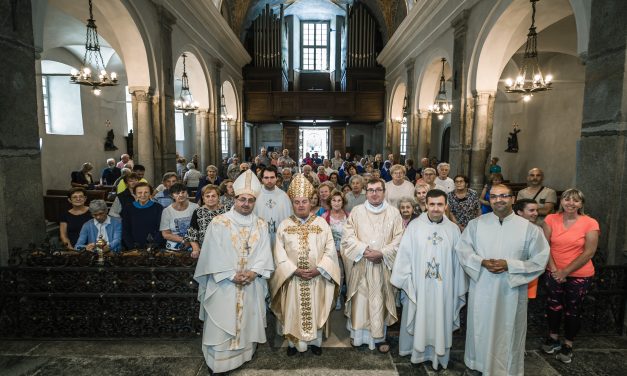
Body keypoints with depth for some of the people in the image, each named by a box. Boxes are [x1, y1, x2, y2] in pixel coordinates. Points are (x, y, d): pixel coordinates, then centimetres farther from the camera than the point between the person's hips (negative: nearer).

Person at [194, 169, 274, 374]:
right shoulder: (218, 223, -6)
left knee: (247, 322, 15)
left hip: (252, 284, 3)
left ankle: (246, 353, 33)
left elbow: (264, 253, -1)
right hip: (224, 284, -3)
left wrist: (253, 272, -15)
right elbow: (214, 255, -10)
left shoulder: (260, 225, 4)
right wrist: (232, 275, -15)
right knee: (222, 324, 5)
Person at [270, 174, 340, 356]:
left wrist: (319, 269, -15)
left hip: (317, 278, 0)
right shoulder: (284, 225, 1)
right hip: (292, 278, 0)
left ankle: (316, 341, 30)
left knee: (316, 310, 11)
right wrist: (295, 270, -15)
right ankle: (293, 342, 28)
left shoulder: (321, 223, 0)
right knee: (293, 311, 9)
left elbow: (330, 249, -3)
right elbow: (279, 253, -4)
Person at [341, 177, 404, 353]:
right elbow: (348, 237, -4)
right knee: (360, 299, 8)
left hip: (383, 265, 0)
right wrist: (365, 250, -15)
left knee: (380, 300, 7)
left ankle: (379, 336, 23)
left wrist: (382, 253, -14)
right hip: (360, 265, 0)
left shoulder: (394, 212, 1)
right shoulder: (356, 211, 1)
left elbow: (399, 239, -3)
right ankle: (358, 333, 25)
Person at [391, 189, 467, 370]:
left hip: (443, 287, 1)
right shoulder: (414, 226, -7)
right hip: (418, 285, -1)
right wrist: (406, 282, -7)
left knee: (440, 321, 14)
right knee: (418, 320, 13)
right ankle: (417, 350, 34)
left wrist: (459, 288, 5)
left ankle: (438, 354, 34)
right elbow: (405, 255, -6)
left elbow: (458, 260, 2)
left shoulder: (453, 229, -2)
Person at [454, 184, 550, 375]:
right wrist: (482, 262, -15)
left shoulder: (529, 228, -6)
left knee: (508, 332, 12)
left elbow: (539, 260, -5)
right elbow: (462, 249, 1)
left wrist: (509, 265, -17)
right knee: (481, 329, 15)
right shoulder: (476, 223, -1)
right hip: (481, 289, 1)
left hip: (511, 291, -1)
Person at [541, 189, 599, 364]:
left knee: (572, 310, 11)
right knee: (553, 306, 15)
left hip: (579, 275, -2)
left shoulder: (590, 223, -11)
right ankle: (553, 337, 37)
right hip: (554, 273, 2)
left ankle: (568, 345, 31)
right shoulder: (551, 219, -5)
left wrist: (565, 271, -13)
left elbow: (589, 253, -12)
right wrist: (554, 269, -11)